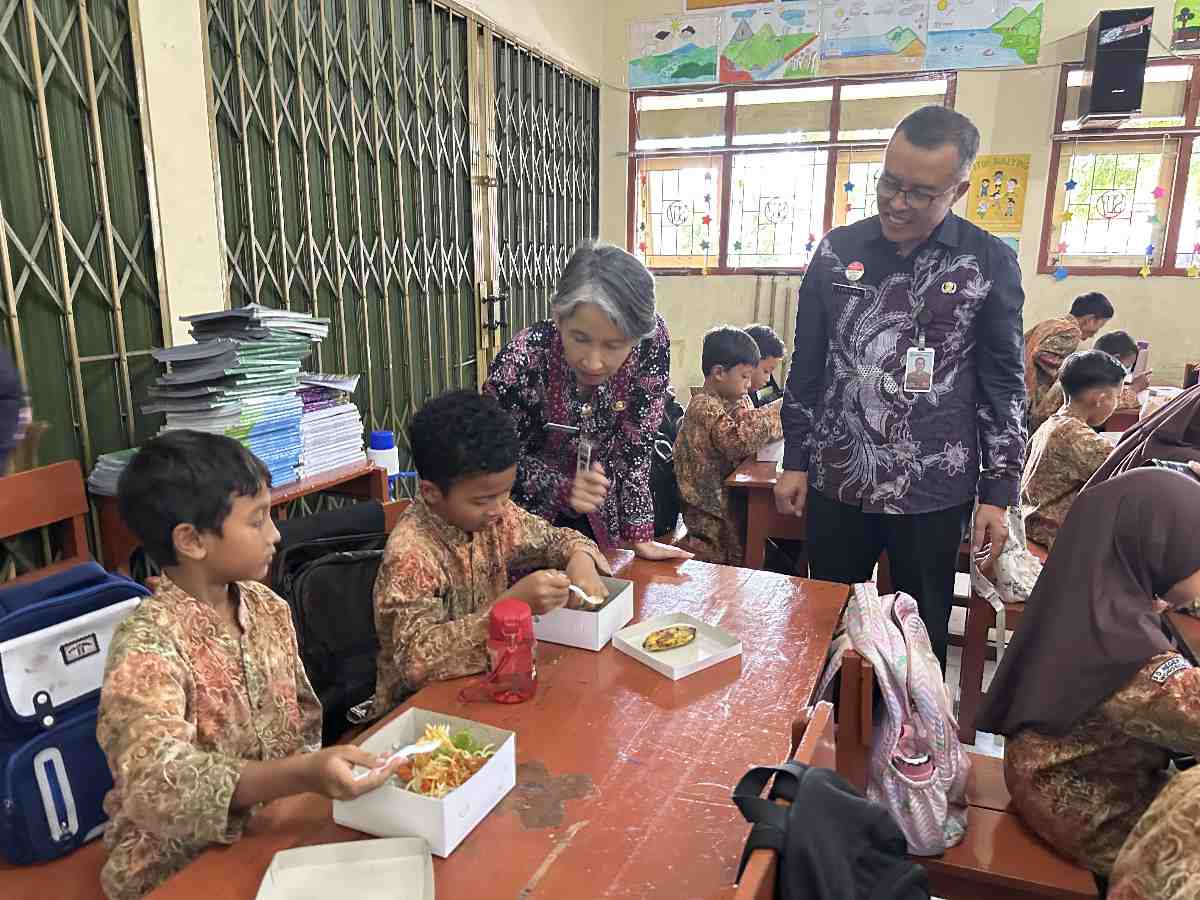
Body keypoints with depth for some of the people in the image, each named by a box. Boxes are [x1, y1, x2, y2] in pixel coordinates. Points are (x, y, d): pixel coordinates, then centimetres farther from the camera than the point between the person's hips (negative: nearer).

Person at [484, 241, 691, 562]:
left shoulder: (652, 341, -25)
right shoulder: (523, 361, -32)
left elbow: (636, 443, -14)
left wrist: (639, 536, -14)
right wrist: (563, 489, -32)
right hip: (526, 509, -2)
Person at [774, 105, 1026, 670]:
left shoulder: (990, 263, -3)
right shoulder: (837, 250, 2)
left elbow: (1002, 384, 0)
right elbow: (806, 364, 6)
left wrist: (998, 492, -2)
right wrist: (795, 462, 5)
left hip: (934, 490, -1)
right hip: (836, 482, 2)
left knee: (921, 634, 12)